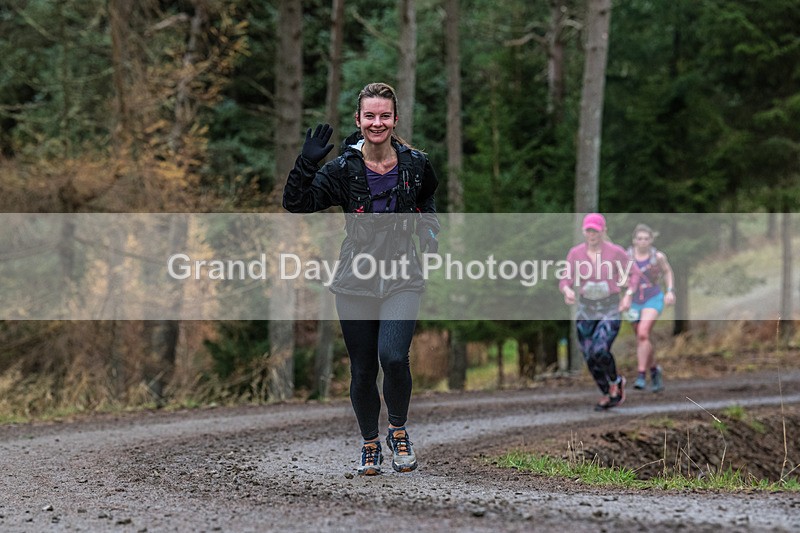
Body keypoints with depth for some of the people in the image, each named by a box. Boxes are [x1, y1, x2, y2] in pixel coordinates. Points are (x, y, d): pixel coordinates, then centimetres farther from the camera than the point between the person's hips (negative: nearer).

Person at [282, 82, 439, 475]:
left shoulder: (415, 164, 0)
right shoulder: (344, 168, -4)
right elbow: (297, 204, -11)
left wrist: (429, 229, 9)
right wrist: (307, 163, -24)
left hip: (402, 277, 0)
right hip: (356, 281, 1)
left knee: (393, 357, -21)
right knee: (362, 370, 6)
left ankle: (399, 431, 5)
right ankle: (370, 445, 29)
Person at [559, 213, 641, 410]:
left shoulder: (616, 251, -13)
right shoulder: (575, 253, -7)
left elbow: (634, 273, 2)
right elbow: (565, 282, -9)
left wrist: (628, 296, -10)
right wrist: (567, 291, -32)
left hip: (611, 310, -3)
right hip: (586, 311, 3)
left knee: (599, 351, -22)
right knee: (590, 358, 3)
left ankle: (615, 381, 9)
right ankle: (609, 394, 28)